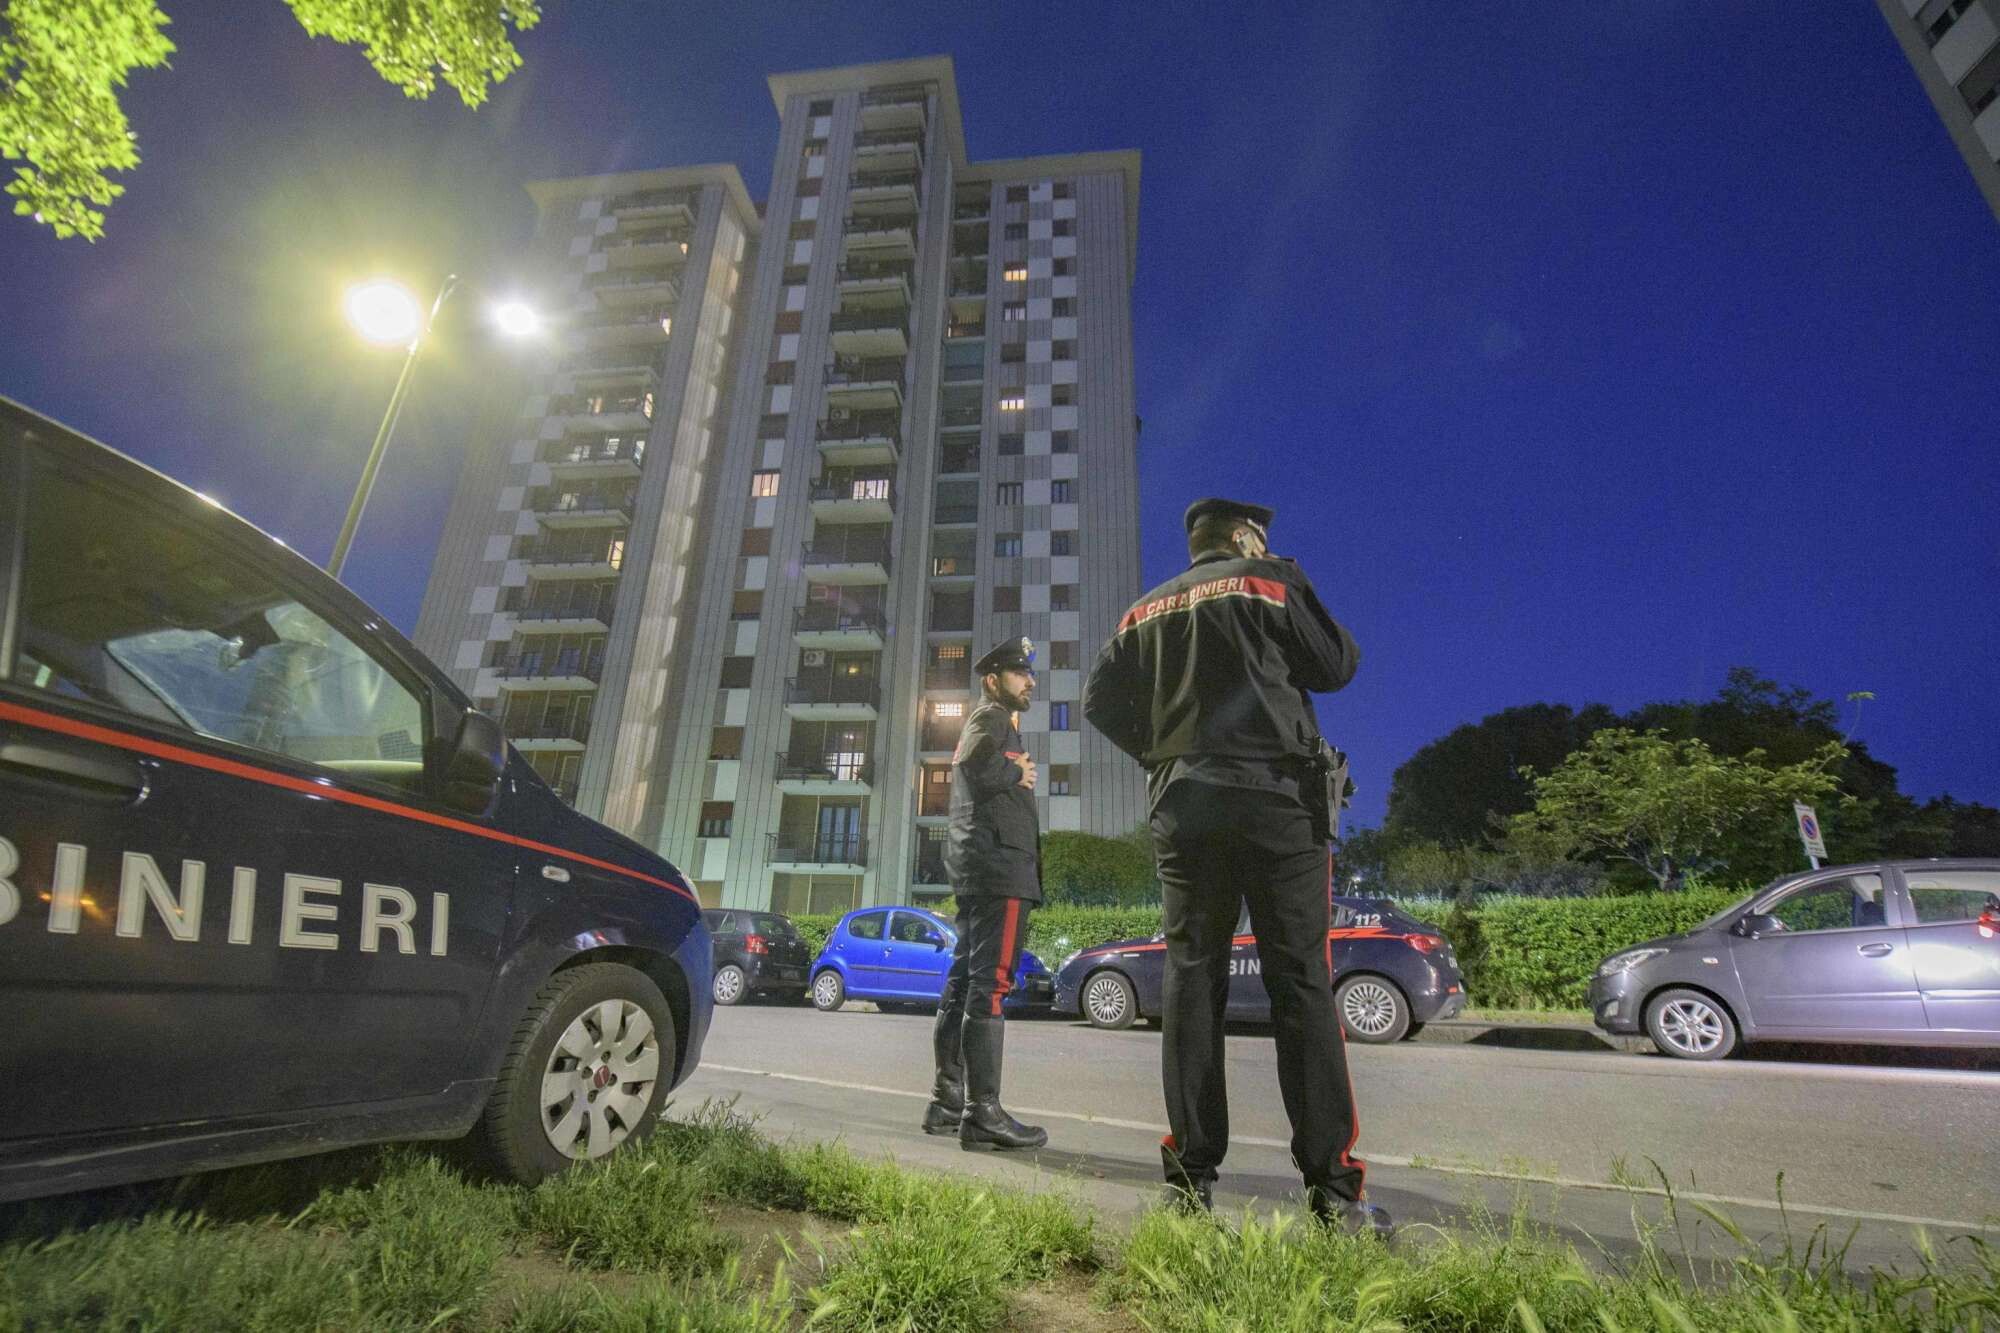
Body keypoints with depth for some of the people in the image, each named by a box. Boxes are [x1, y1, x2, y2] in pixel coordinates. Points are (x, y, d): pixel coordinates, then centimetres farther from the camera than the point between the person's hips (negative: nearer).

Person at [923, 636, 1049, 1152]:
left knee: (964, 981, 9)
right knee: (990, 983, -12)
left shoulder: (993, 724, 27)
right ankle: (983, 1112, -11)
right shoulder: (991, 718, -2)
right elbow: (976, 768, -20)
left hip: (976, 870, 10)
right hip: (999, 863, -10)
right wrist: (1017, 773, -5)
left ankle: (948, 1100, 15)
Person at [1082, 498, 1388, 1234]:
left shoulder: (1145, 609, 17)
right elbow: (1336, 665, 6)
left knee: (1192, 982, 5)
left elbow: (1101, 699, 11)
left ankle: (1191, 1175, 8)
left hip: (1182, 807, 4)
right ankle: (1332, 1187, 2)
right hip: (1275, 798, -3)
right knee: (1302, 984, -1)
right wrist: (1295, 593, 19)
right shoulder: (1271, 579, 4)